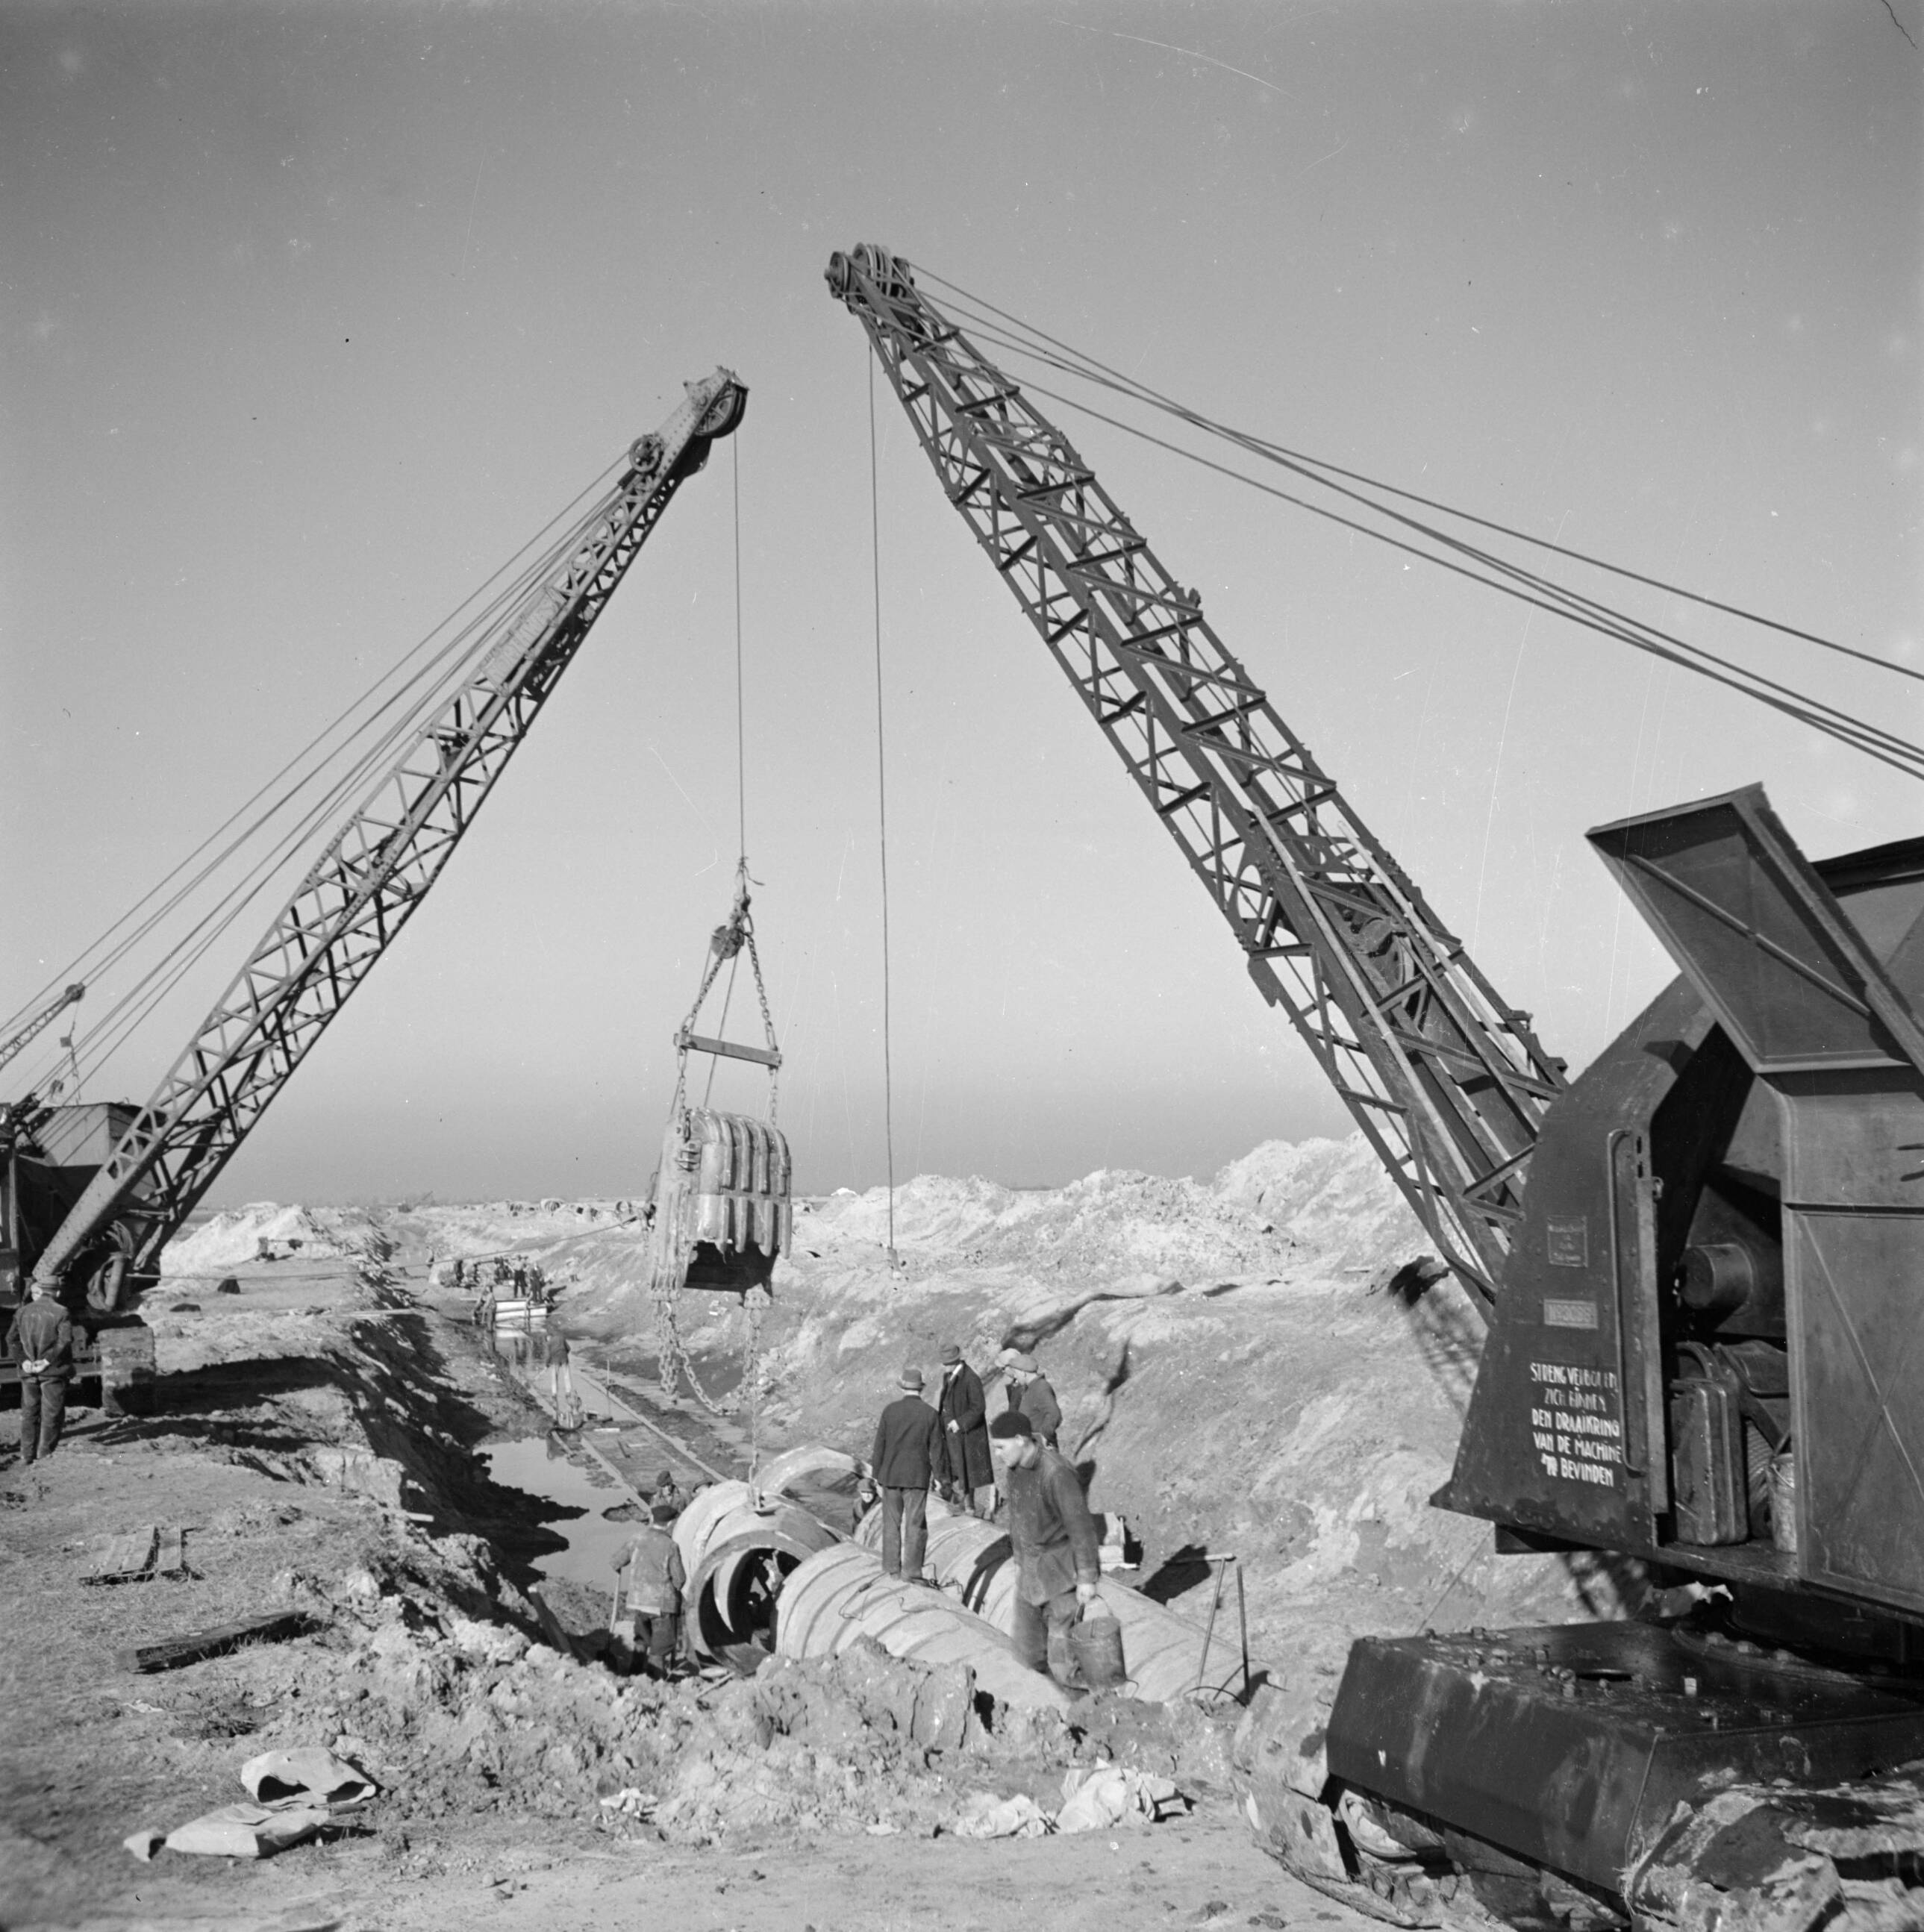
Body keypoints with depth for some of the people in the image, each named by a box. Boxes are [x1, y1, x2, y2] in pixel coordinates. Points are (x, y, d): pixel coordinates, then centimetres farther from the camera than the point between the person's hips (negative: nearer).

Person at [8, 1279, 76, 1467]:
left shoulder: (23, 1312, 6)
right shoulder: (60, 1312, -6)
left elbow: (12, 1339, 1)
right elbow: (65, 1340, -16)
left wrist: (24, 1360, -5)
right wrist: (48, 1361, -13)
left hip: (29, 1372, 4)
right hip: (53, 1372, -4)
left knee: (29, 1413, 13)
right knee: (51, 1414, 3)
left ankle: (27, 1454, 14)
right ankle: (45, 1454, 2)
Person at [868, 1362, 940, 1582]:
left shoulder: (890, 1410, -6)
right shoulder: (930, 1414, -7)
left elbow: (879, 1445, -2)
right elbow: (935, 1450, -4)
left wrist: (876, 1474, 7)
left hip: (890, 1475, 1)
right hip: (917, 1476, -1)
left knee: (892, 1523, 12)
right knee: (915, 1525, 4)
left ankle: (893, 1568, 16)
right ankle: (912, 1572, 2)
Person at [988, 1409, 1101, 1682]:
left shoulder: (1057, 1473, -27)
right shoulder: (1013, 1468, -1)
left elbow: (1081, 1525, -23)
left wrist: (1087, 1577, -19)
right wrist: (1018, 1558, 21)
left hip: (1063, 1571, -8)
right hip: (1030, 1572, 8)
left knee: (1062, 1652, -6)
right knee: (1028, 1648, 11)